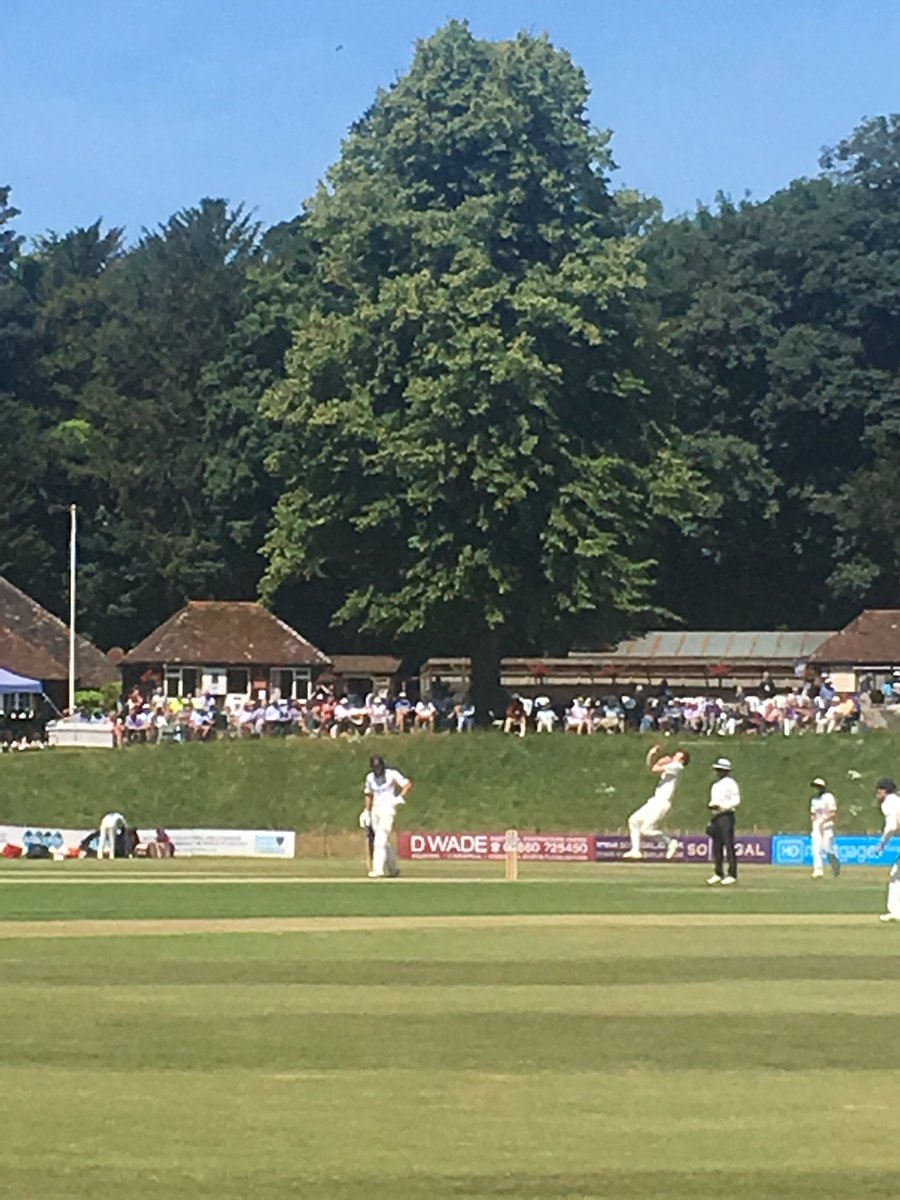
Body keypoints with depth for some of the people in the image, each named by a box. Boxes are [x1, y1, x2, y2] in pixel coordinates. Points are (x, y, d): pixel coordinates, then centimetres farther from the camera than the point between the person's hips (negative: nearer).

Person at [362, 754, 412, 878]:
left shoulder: (392, 774, -6)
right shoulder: (370, 778, 10)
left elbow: (408, 785, -4)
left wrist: (400, 798, -15)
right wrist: (367, 811, 12)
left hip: (388, 809, -6)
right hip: (375, 811, 6)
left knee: (380, 840, -19)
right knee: (384, 842, 10)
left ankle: (378, 870, -26)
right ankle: (392, 869, 23)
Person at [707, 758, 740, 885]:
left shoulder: (730, 783, -6)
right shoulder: (715, 785, 19)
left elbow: (736, 800, -13)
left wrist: (721, 806, -19)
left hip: (726, 816, -9)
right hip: (716, 817, 9)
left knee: (729, 845, -9)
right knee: (716, 846, 8)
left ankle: (732, 874, -8)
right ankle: (718, 873, 15)